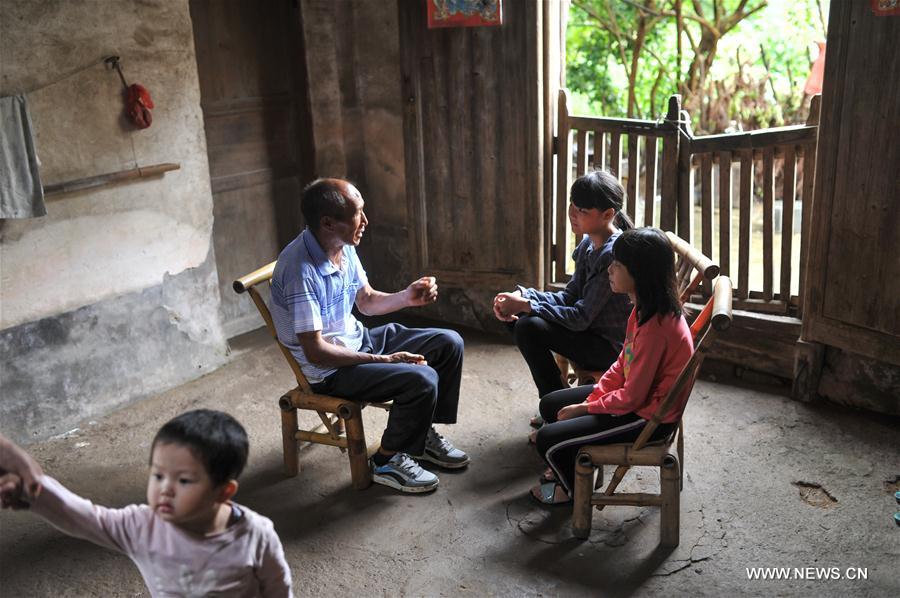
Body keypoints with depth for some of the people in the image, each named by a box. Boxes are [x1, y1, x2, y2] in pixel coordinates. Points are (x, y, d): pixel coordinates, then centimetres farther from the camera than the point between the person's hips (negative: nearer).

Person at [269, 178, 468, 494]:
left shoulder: (344, 247, -2)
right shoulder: (300, 269, -28)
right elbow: (314, 351, -27)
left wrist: (407, 297, -7)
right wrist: (382, 360, -25)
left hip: (358, 340, 9)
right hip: (328, 368, -9)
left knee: (449, 344, 4)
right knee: (421, 380, -26)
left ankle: (424, 433, 18)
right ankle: (388, 462, -1)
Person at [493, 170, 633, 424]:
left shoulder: (614, 253, -24)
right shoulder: (588, 244, 3)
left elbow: (581, 317, -24)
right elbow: (569, 297, 5)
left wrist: (526, 306, -22)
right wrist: (522, 296, -10)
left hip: (612, 347, -9)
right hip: (592, 331, 9)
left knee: (529, 327, -22)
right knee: (516, 317, 5)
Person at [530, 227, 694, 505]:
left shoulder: (656, 326, -32)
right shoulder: (644, 309, -1)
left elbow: (632, 397, -26)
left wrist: (584, 408, -13)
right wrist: (590, 399, -2)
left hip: (648, 417, -10)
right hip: (635, 396, 10)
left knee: (548, 439, -12)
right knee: (551, 404, 15)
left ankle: (574, 489, 19)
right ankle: (569, 468, 34)